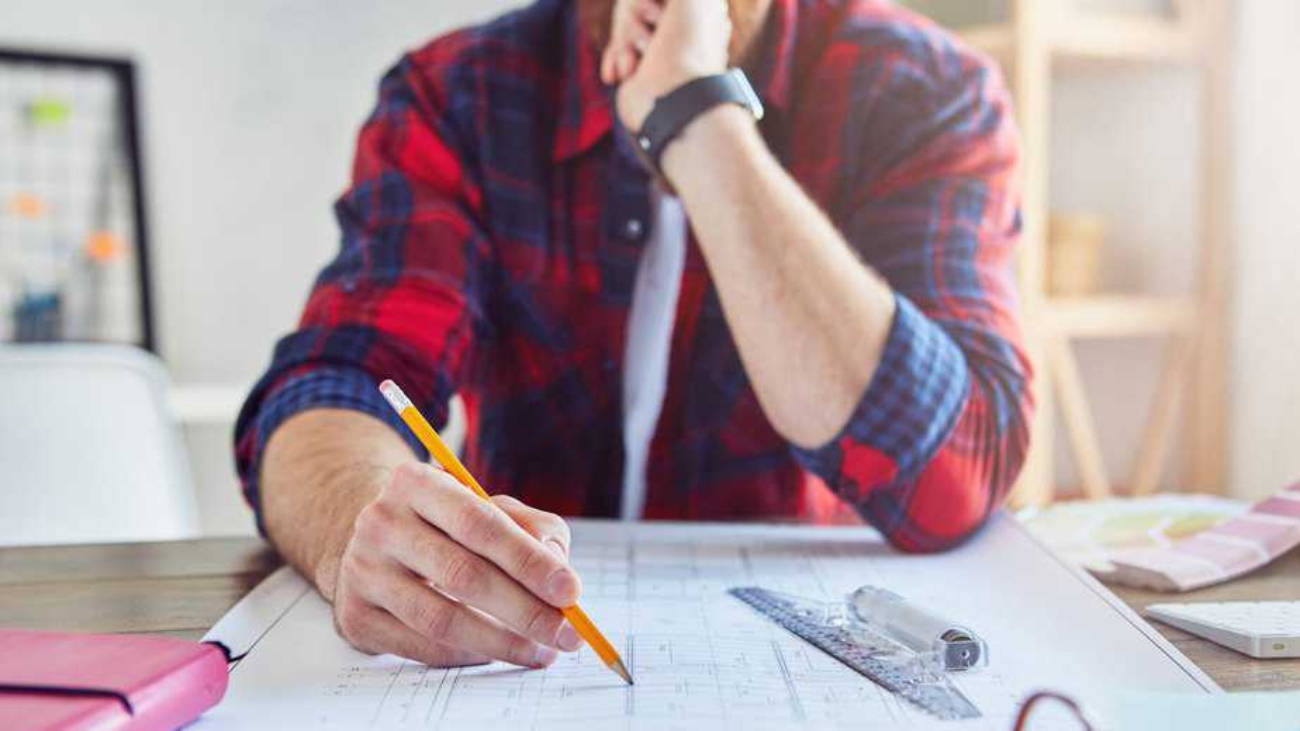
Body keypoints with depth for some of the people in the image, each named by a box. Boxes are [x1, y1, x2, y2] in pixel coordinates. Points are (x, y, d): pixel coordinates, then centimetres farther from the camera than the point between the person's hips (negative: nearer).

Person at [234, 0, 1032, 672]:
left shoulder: (927, 94, -8)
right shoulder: (453, 95, -3)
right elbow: (338, 381, -13)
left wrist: (696, 116, -25)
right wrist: (357, 533, -36)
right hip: (513, 655, 2)